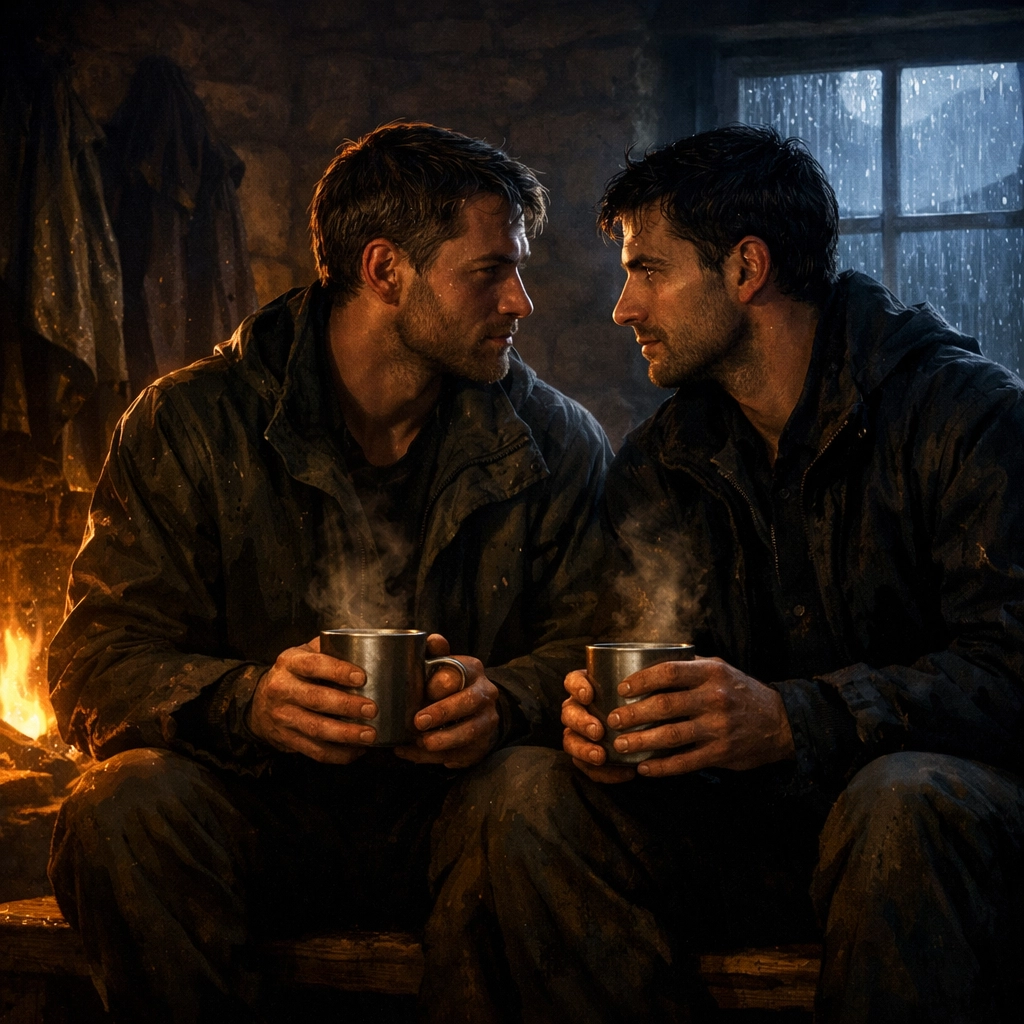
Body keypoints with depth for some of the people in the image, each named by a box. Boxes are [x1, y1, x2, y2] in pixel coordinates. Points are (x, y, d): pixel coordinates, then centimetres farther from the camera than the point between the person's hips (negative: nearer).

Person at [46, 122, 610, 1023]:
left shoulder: (558, 444, 5)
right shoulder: (190, 425, -2)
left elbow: (587, 648, 0)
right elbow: (95, 663, -7)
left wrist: (503, 702, -25)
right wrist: (249, 701, -29)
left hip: (447, 814, 1)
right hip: (261, 811, 0)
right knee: (125, 808, -31)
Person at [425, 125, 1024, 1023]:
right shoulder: (659, 465, 10)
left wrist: (794, 721, -32)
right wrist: (605, 720, -18)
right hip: (758, 826, 5)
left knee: (902, 801, -39)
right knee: (522, 795, -18)